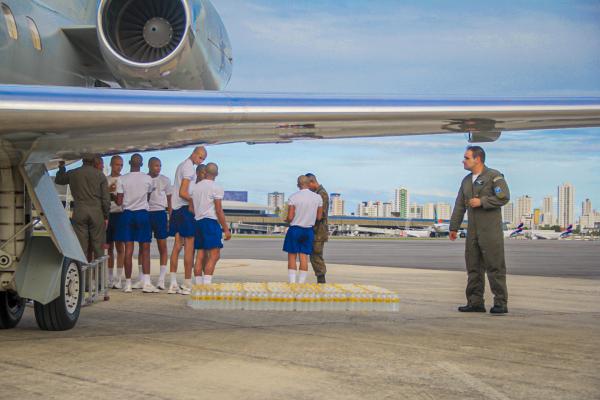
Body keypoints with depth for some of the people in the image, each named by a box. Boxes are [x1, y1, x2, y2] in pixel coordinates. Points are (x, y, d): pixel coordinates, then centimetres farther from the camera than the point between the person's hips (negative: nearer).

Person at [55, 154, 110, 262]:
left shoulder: (73, 174, 3)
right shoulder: (100, 175, -1)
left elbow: (58, 180, 24)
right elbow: (106, 199, -2)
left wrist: (61, 167, 38)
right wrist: (106, 216, 6)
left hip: (79, 212, 1)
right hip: (96, 212, -1)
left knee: (81, 246, 3)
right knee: (98, 246, 3)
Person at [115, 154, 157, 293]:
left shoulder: (122, 179, -4)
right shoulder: (148, 179, 0)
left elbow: (119, 202, -4)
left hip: (127, 214, 0)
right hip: (143, 214, 0)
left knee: (128, 250, 2)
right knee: (145, 250, 2)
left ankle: (128, 283, 3)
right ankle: (146, 283, -5)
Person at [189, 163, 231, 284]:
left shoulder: (194, 187, 14)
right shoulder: (216, 188, -4)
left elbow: (190, 209, 14)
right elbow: (219, 211, -9)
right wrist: (226, 229, -5)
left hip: (197, 222, 7)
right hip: (211, 222, -7)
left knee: (200, 256, 8)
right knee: (214, 255, -9)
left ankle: (199, 285, 7)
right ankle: (206, 284, -20)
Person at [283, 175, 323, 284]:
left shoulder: (293, 197, -13)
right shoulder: (318, 197, -2)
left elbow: (290, 218, -14)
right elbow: (319, 217, 3)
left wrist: (288, 220, 10)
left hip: (294, 230, -3)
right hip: (309, 230, 3)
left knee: (292, 257, 4)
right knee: (304, 258, 5)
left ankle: (292, 284, -1)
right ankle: (301, 284, 4)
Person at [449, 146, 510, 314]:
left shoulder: (494, 176, -4)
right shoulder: (466, 181, 18)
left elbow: (504, 197, -14)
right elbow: (459, 206, 19)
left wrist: (482, 202, -14)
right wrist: (454, 227, 16)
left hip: (491, 230, -7)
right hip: (473, 231, 7)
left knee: (495, 266, -6)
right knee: (473, 267, 7)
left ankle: (500, 303, -3)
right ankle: (475, 303, 12)